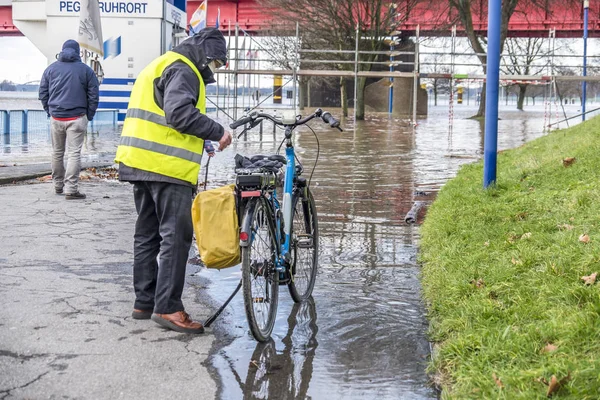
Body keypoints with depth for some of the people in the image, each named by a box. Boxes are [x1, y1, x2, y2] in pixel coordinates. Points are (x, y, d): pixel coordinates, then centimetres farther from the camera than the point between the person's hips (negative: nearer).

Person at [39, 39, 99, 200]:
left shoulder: (51, 68, 8)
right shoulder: (86, 70, 2)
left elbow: (43, 93, 9)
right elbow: (93, 95, 0)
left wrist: (49, 111, 15)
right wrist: (89, 116, 8)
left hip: (56, 117, 3)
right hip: (77, 117, -3)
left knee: (57, 152, 15)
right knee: (74, 153, -5)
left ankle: (58, 185, 25)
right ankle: (71, 189, -11)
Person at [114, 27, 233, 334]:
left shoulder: (161, 66, 25)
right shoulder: (182, 70, -8)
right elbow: (179, 113, -23)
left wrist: (201, 142, 21)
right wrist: (217, 132, -12)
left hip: (141, 162, 10)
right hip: (167, 166, -10)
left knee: (148, 234, 14)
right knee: (176, 235, -9)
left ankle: (145, 302, 20)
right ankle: (168, 307, -10)